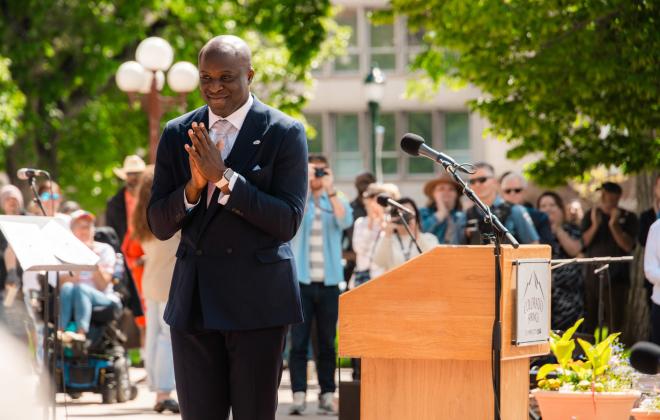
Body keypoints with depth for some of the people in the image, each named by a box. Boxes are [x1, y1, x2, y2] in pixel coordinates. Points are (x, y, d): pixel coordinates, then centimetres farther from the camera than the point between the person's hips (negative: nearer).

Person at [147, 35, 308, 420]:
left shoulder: (285, 133, -4)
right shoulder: (178, 134, 8)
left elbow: (288, 222, -11)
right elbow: (159, 225, 6)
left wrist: (224, 178, -19)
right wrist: (193, 186, -14)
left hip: (257, 300, -4)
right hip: (194, 300, 4)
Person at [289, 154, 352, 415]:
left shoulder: (336, 201, 11)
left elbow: (345, 220, -9)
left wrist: (330, 189, -14)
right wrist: (304, 183, -16)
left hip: (329, 283, 2)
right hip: (300, 281, -2)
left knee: (327, 342, 4)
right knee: (298, 342, -6)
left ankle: (327, 395, 8)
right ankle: (299, 395, -6)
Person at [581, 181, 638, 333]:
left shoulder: (628, 218, 1)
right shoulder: (591, 215, 9)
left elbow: (628, 246, -10)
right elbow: (583, 242, -1)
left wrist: (614, 225, -20)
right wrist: (595, 225, -16)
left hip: (616, 279, -3)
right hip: (592, 277, 3)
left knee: (615, 325, -6)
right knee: (588, 324, 8)